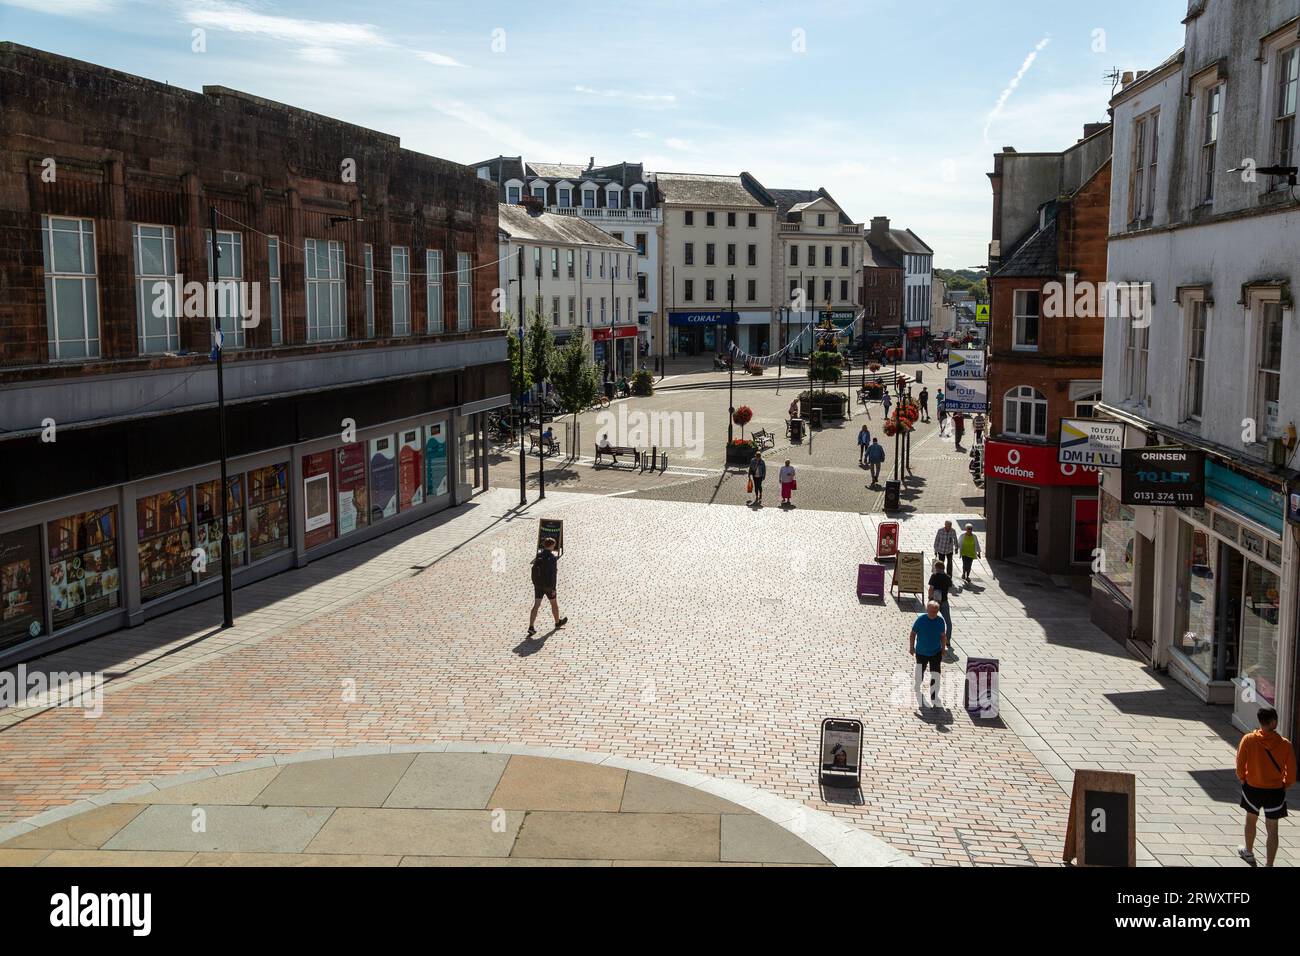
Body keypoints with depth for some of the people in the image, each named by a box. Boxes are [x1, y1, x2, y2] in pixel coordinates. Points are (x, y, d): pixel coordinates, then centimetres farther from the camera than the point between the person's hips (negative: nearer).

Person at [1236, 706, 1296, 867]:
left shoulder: (1248, 739, -15)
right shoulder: (1285, 744, -14)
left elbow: (1240, 766, -9)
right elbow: (1291, 771, -8)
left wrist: (1243, 780, 9)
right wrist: (1284, 785, 10)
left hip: (1252, 788, 1)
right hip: (1275, 791, -1)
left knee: (1251, 820, 25)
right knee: (1272, 829, 8)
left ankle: (1249, 853, 43)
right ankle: (1269, 864, 8)